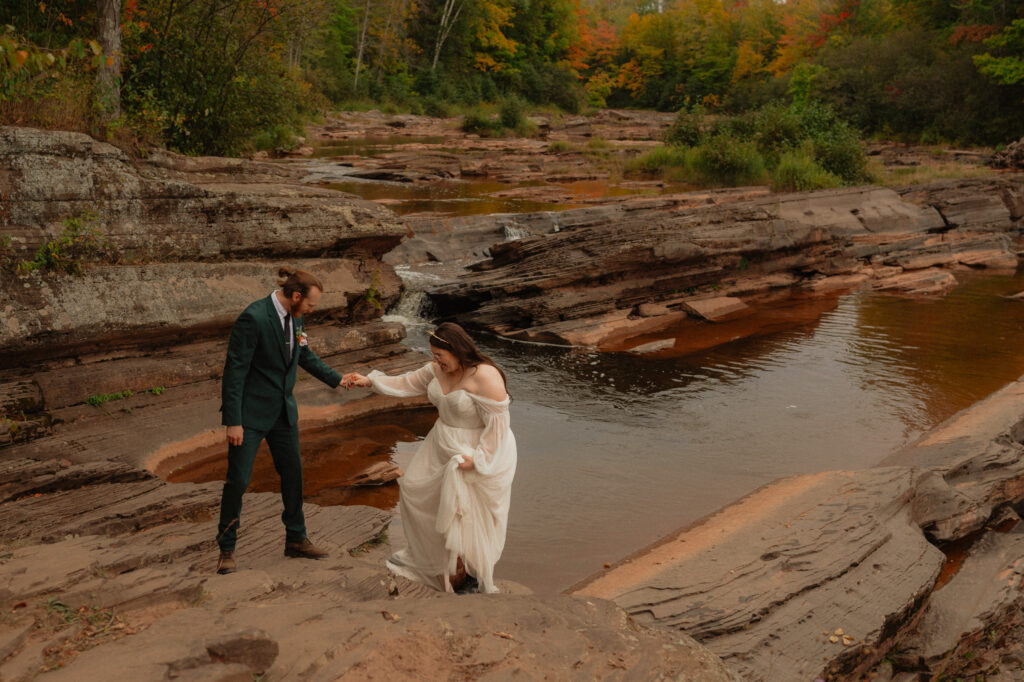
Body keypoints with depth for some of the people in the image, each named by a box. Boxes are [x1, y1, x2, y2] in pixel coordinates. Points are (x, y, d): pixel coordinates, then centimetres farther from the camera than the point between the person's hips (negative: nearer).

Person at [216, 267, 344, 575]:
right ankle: (227, 549, 15)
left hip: (283, 411, 8)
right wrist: (232, 421, -21)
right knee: (238, 480, -1)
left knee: (293, 474, 13)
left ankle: (296, 540, 29)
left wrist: (337, 379, 10)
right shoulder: (253, 319, -22)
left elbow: (306, 356, 18)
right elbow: (234, 370, -21)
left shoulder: (294, 318, 2)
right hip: (251, 413, -7)